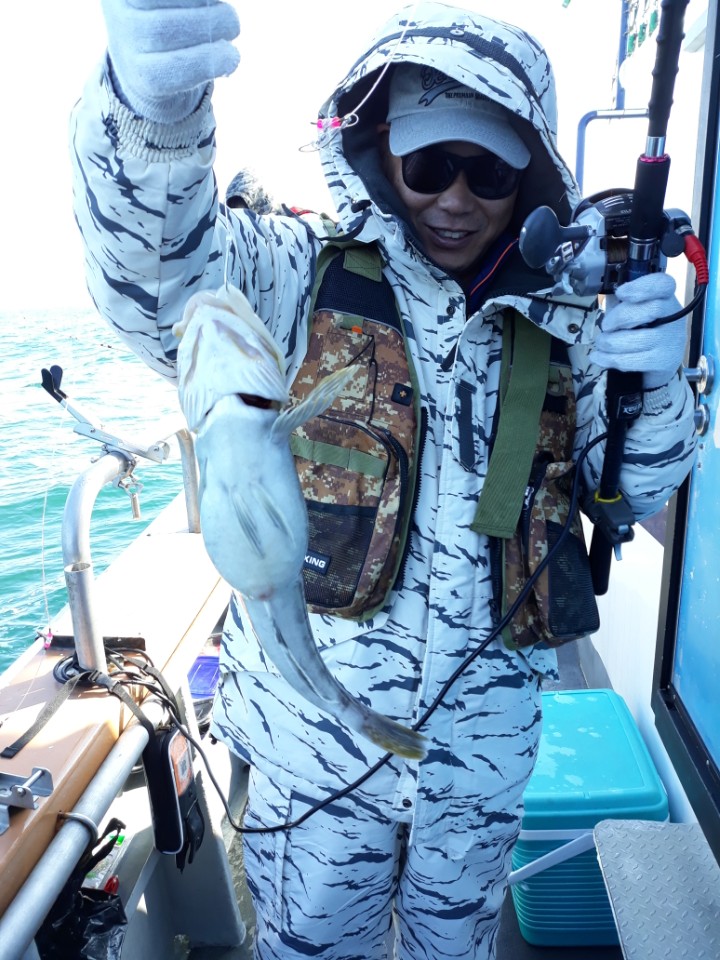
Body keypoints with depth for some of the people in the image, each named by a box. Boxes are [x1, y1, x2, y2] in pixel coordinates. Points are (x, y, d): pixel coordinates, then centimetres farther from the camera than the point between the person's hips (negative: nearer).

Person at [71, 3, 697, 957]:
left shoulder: (561, 322, -3)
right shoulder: (301, 280, -12)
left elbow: (634, 489, 0)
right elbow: (164, 278, -30)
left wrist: (654, 385, -19)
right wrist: (153, 107, -48)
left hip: (486, 745, 3)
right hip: (317, 736, -2)